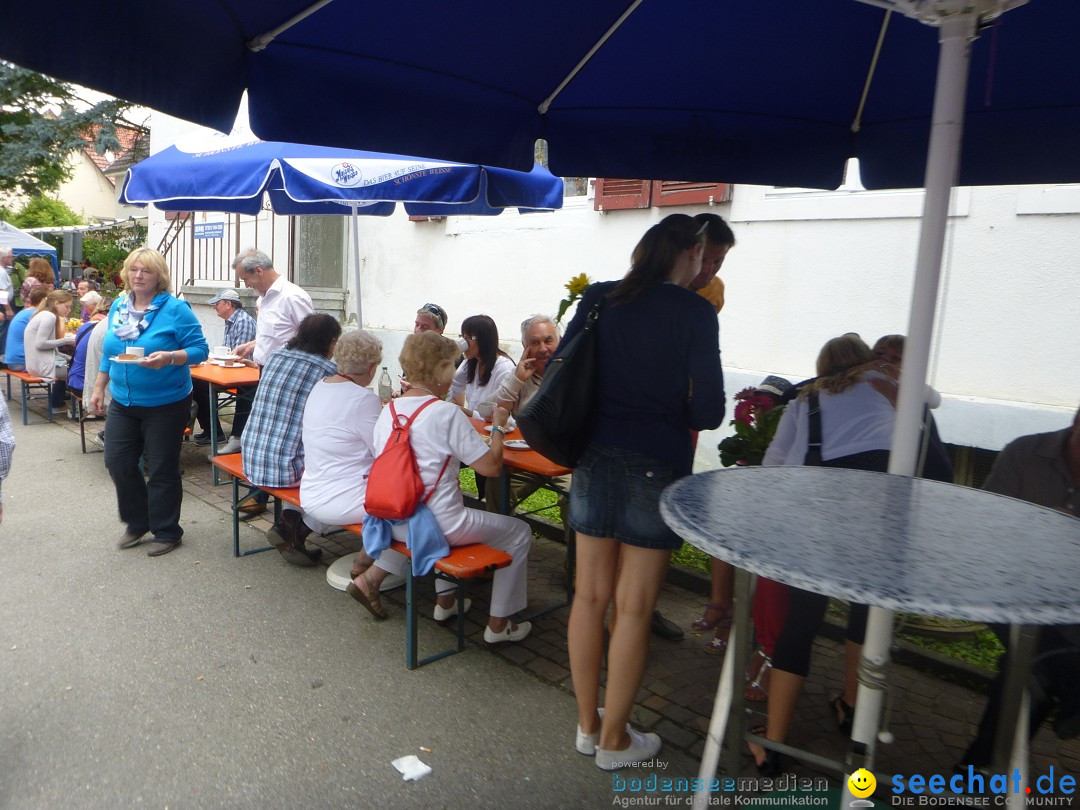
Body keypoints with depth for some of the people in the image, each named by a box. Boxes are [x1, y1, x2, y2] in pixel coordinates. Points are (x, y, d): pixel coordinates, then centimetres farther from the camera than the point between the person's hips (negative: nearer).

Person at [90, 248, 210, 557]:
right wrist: (98, 388, 14)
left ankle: (166, 531, 20)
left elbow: (199, 349, -15)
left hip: (165, 403, -6)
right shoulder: (118, 307, 6)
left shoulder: (176, 309, -13)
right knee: (117, 462, 9)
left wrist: (169, 357, -31)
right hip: (123, 402, 6)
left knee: (162, 469, 3)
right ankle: (137, 523, 30)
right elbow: (108, 353, 16)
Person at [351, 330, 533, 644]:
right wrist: (498, 427, -1)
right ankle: (499, 624, 17)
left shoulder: (388, 410, 1)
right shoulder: (447, 413, -18)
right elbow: (491, 466, -17)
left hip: (394, 522, 7)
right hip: (440, 525, -7)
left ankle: (445, 600, 35)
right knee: (518, 532, 11)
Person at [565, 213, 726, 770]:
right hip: (656, 467, -4)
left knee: (591, 596, 14)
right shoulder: (694, 311, -10)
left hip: (595, 460, 5)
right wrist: (676, 413, 8)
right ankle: (614, 740, 23)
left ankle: (587, 725, 30)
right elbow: (708, 410, -13)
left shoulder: (600, 298, 3)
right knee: (633, 608, 7)